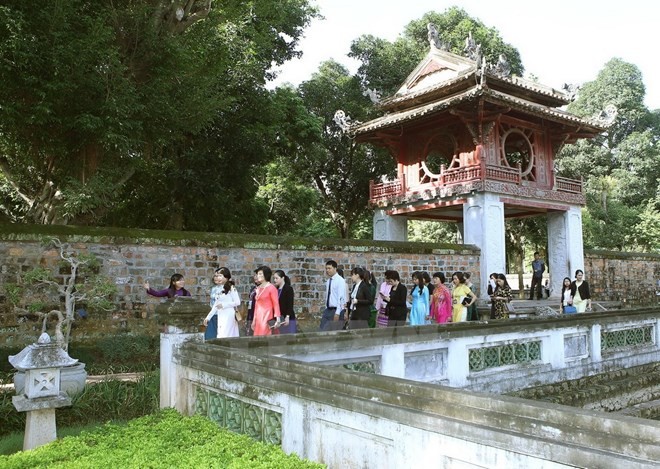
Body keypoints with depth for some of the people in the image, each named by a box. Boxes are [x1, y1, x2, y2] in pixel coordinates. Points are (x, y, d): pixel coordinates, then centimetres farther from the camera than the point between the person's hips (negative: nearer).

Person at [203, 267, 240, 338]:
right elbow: (215, 305, 17)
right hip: (220, 316, 7)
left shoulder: (231, 288, -6)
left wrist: (223, 305, -12)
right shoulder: (219, 289, 14)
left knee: (224, 337, -14)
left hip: (229, 317, -7)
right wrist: (208, 317, 14)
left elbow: (237, 302, -9)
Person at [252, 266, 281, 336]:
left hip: (267, 316, -6)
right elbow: (256, 304, 16)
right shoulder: (258, 288, 13)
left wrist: (277, 319, -18)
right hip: (259, 317, 7)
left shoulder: (271, 287, -6)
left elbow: (276, 304, -10)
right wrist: (254, 320, 15)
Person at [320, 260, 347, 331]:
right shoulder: (328, 281, 12)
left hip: (336, 310, -7)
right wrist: (326, 311, 13)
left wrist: (337, 313, -22)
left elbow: (341, 297, -17)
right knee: (322, 330, 1)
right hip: (328, 310, 7)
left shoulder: (340, 280, -11)